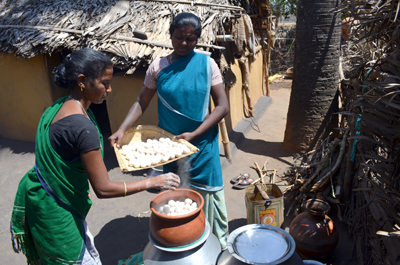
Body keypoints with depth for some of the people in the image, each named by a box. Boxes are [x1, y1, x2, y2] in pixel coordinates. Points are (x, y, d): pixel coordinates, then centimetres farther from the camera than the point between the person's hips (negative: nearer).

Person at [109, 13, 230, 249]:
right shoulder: (158, 67, -1)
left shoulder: (207, 64, -6)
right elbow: (141, 103, 5)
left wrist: (193, 134, -17)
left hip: (202, 144, -2)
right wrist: (122, 129, -11)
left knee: (207, 195, 8)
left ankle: (220, 246, 29)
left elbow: (223, 106, -9)